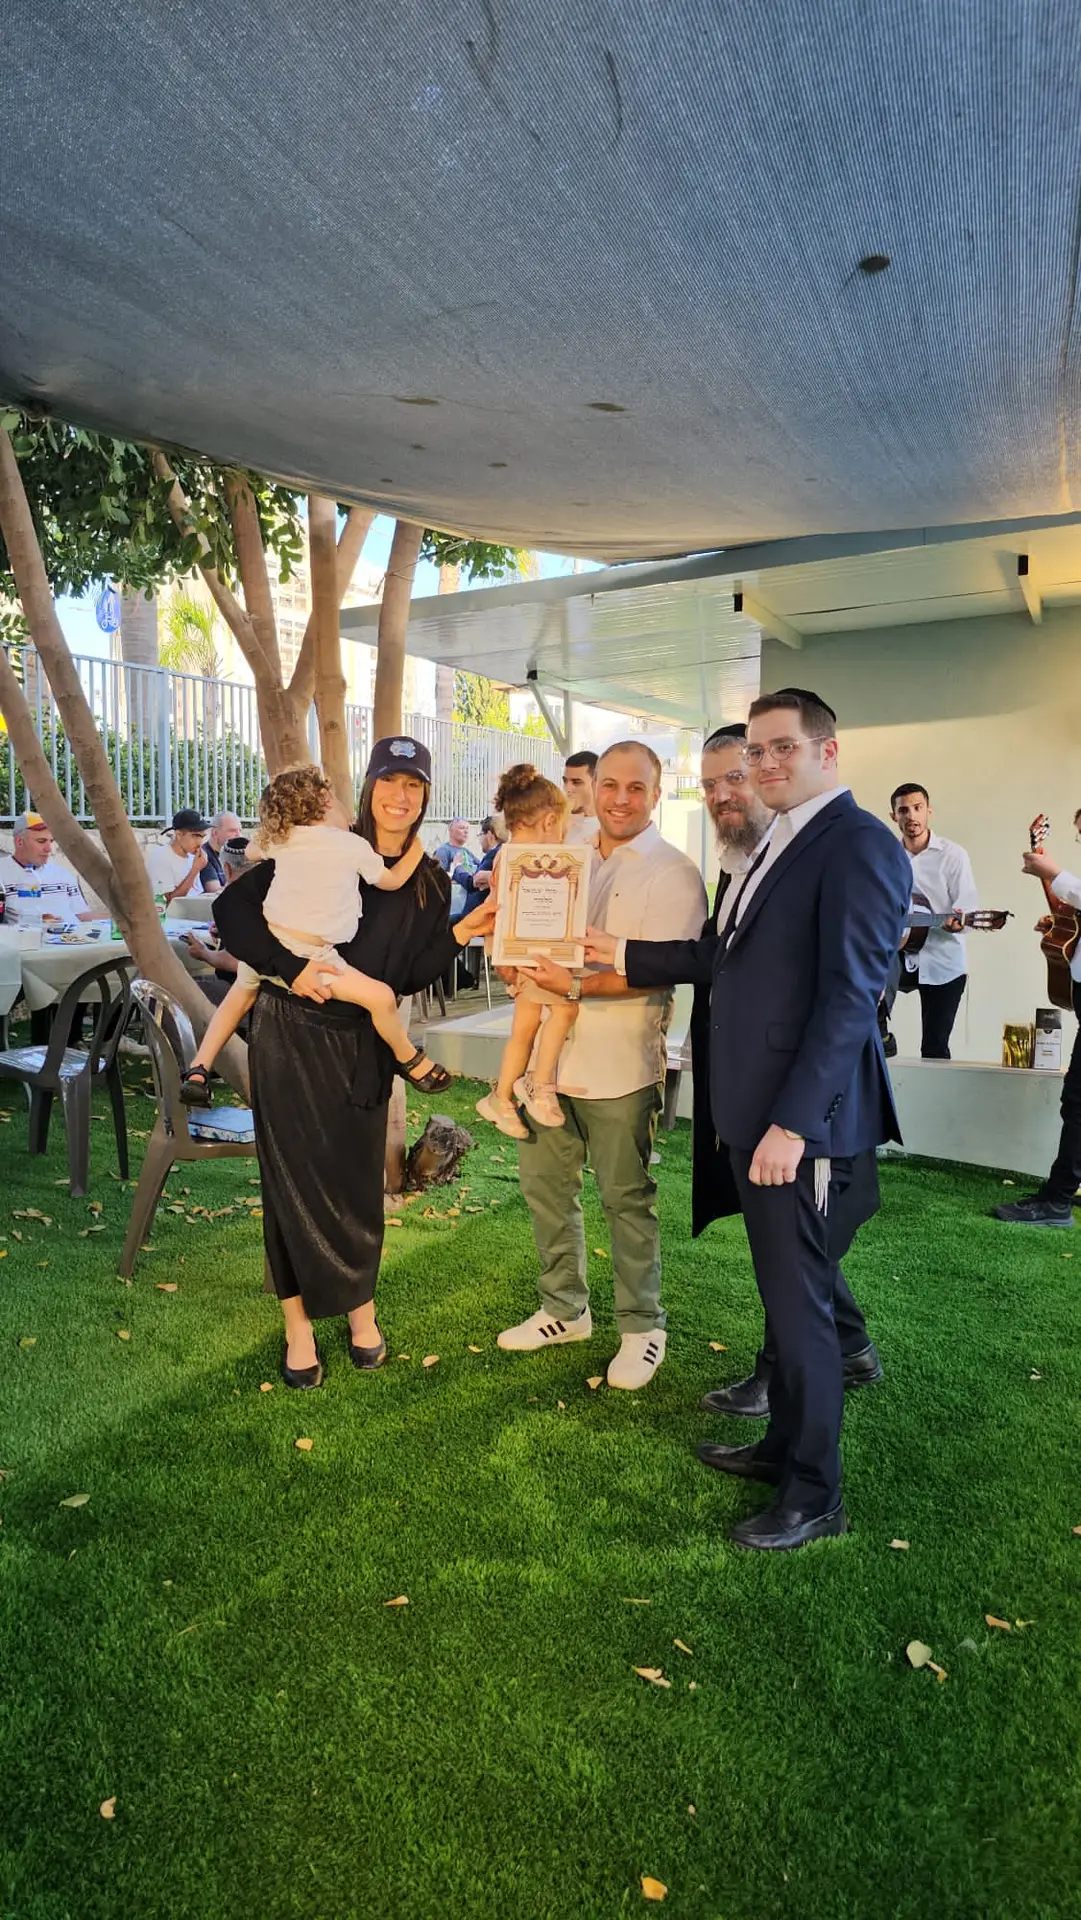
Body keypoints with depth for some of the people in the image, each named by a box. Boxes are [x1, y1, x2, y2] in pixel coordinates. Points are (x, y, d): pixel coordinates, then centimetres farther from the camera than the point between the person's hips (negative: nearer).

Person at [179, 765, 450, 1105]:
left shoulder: (281, 839, 9)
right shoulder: (354, 846, -4)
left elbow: (251, 852, 31)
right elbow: (393, 881, 12)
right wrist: (416, 848, 25)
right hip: (303, 958, -6)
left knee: (242, 993, 34)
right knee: (381, 997, 0)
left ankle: (197, 1072, 33)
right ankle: (410, 1061, 16)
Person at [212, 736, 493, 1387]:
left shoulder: (430, 884, 5)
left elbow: (409, 976, -1)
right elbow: (232, 907, -10)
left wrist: (460, 935, -13)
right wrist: (290, 964, -20)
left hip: (361, 1045, 3)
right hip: (291, 1034, -2)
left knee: (358, 1180, 8)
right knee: (295, 1179, 4)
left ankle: (361, 1308, 30)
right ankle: (300, 1326, 19)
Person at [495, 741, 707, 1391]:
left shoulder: (673, 873, -7)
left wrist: (575, 984, -23)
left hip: (618, 1063, -6)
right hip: (548, 1051, 6)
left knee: (627, 1198, 4)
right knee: (544, 1184, 14)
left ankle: (642, 1327, 22)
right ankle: (565, 1310, 32)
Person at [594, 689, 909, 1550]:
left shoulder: (858, 844, -14)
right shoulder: (783, 844, 16)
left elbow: (851, 995, -20)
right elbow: (729, 957, 21)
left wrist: (792, 1123, -23)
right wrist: (626, 955, 20)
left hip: (799, 1121, -9)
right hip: (756, 1112, 9)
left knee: (801, 1303, 2)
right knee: (782, 1293, 19)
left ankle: (814, 1495, 19)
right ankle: (784, 1445, 36)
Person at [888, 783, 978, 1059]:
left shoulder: (952, 854, -7)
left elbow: (968, 907, -12)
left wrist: (958, 921, -34)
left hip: (943, 964, -3)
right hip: (901, 957, 3)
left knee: (934, 1047, 1)